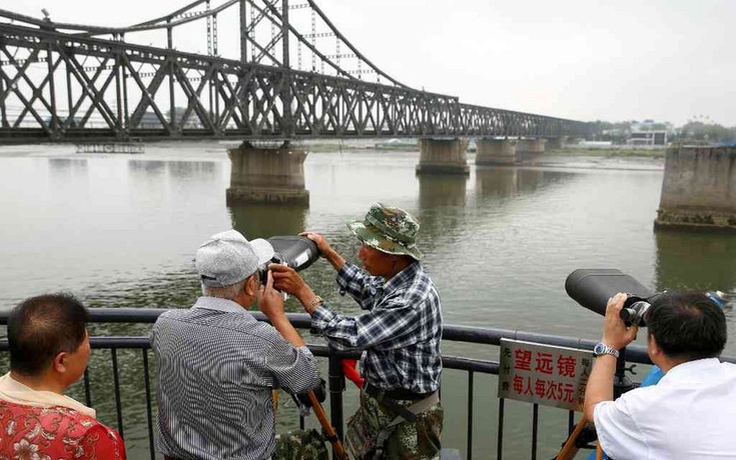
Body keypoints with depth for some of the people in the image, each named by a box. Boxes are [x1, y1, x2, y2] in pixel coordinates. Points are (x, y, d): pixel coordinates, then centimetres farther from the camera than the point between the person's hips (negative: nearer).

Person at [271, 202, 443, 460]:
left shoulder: (412, 301, -32)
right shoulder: (398, 275, -4)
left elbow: (348, 336, -30)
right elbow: (368, 292, 18)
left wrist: (302, 290, -25)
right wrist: (329, 254, 16)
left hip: (405, 418, -8)